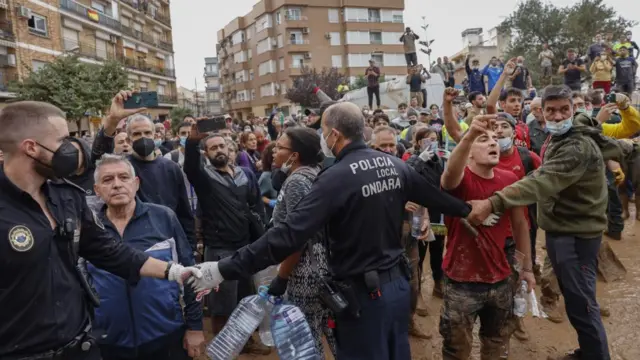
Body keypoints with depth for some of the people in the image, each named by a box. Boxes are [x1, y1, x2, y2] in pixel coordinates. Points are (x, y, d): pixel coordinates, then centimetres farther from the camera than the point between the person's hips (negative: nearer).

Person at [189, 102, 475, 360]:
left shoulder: (336, 178, -21)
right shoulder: (395, 165, 0)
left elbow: (289, 234, -27)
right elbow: (438, 197, 10)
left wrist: (225, 269, -25)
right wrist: (468, 211, 30)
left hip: (363, 293, -7)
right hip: (397, 283, 7)